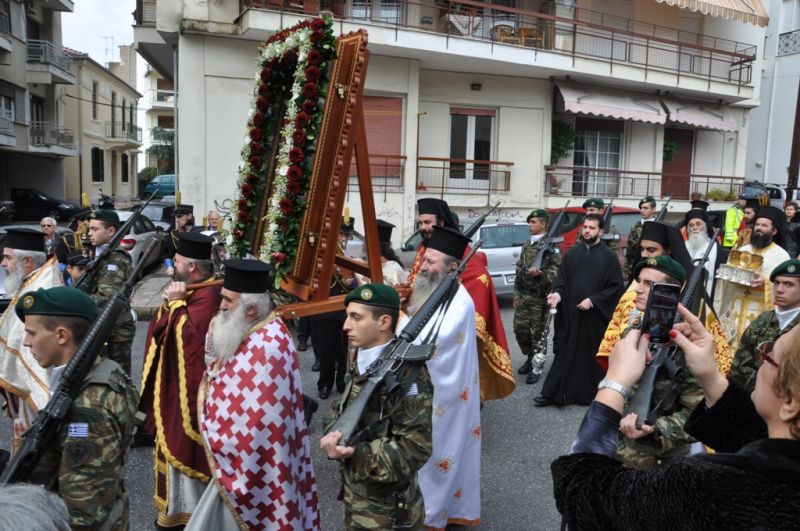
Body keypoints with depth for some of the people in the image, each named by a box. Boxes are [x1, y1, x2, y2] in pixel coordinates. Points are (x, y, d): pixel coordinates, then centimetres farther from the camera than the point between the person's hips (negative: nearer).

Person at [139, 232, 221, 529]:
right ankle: (176, 502, 36)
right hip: (174, 381, 10)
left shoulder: (207, 295, -22)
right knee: (173, 442, 21)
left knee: (183, 447, 1)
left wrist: (176, 302, -24)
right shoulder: (190, 289, 9)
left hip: (189, 386, -10)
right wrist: (168, 304, -8)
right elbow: (159, 328, 9)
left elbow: (188, 334, -31)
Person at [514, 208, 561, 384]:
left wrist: (540, 273, -30)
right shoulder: (526, 246, 14)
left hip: (540, 297, -6)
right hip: (523, 295, 7)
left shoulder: (551, 246, -7)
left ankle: (537, 367, 11)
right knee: (520, 329, 10)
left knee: (538, 333, 0)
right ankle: (530, 358, 30)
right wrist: (516, 293, 13)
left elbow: (556, 272, -13)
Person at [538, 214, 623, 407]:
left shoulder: (609, 257, -1)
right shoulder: (571, 254, 8)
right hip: (569, 313, 2)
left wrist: (593, 300, -12)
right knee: (565, 353, 6)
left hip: (595, 316, -2)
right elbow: (561, 281, 7)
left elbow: (616, 287, -4)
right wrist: (557, 294, -14)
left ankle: (590, 394, 22)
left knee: (592, 354, 7)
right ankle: (553, 393, 9)